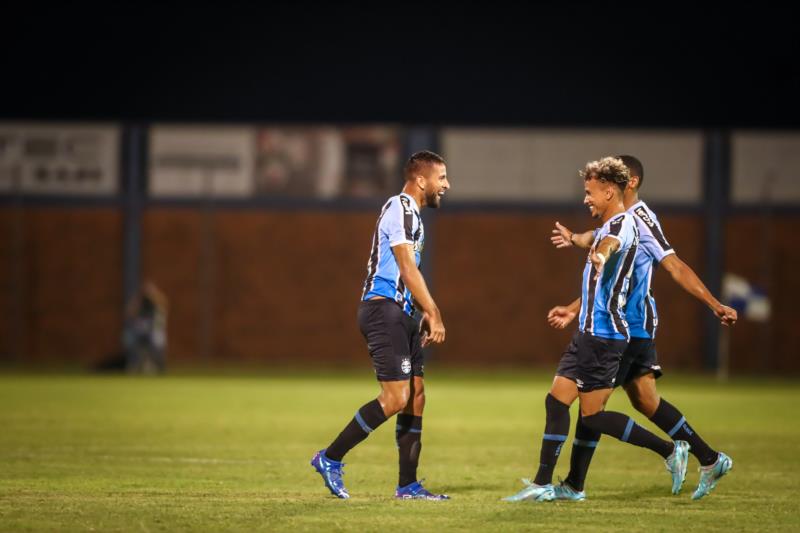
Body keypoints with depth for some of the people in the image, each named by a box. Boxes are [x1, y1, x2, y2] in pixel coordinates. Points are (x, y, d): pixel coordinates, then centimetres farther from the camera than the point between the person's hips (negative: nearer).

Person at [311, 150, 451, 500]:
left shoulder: (411, 212, 21)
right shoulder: (401, 208, -11)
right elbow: (408, 268, -18)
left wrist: (425, 313, 18)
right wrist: (434, 313, -18)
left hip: (399, 313, 10)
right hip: (384, 310, -10)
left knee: (415, 395, 7)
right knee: (396, 398, -14)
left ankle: (408, 485, 9)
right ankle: (330, 459, -6)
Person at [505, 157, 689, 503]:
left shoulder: (622, 224, -14)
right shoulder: (608, 228, 18)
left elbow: (609, 244, -41)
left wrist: (598, 255, -63)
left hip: (603, 334, -10)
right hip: (589, 332, 10)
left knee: (592, 415, -8)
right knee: (556, 400, 7)